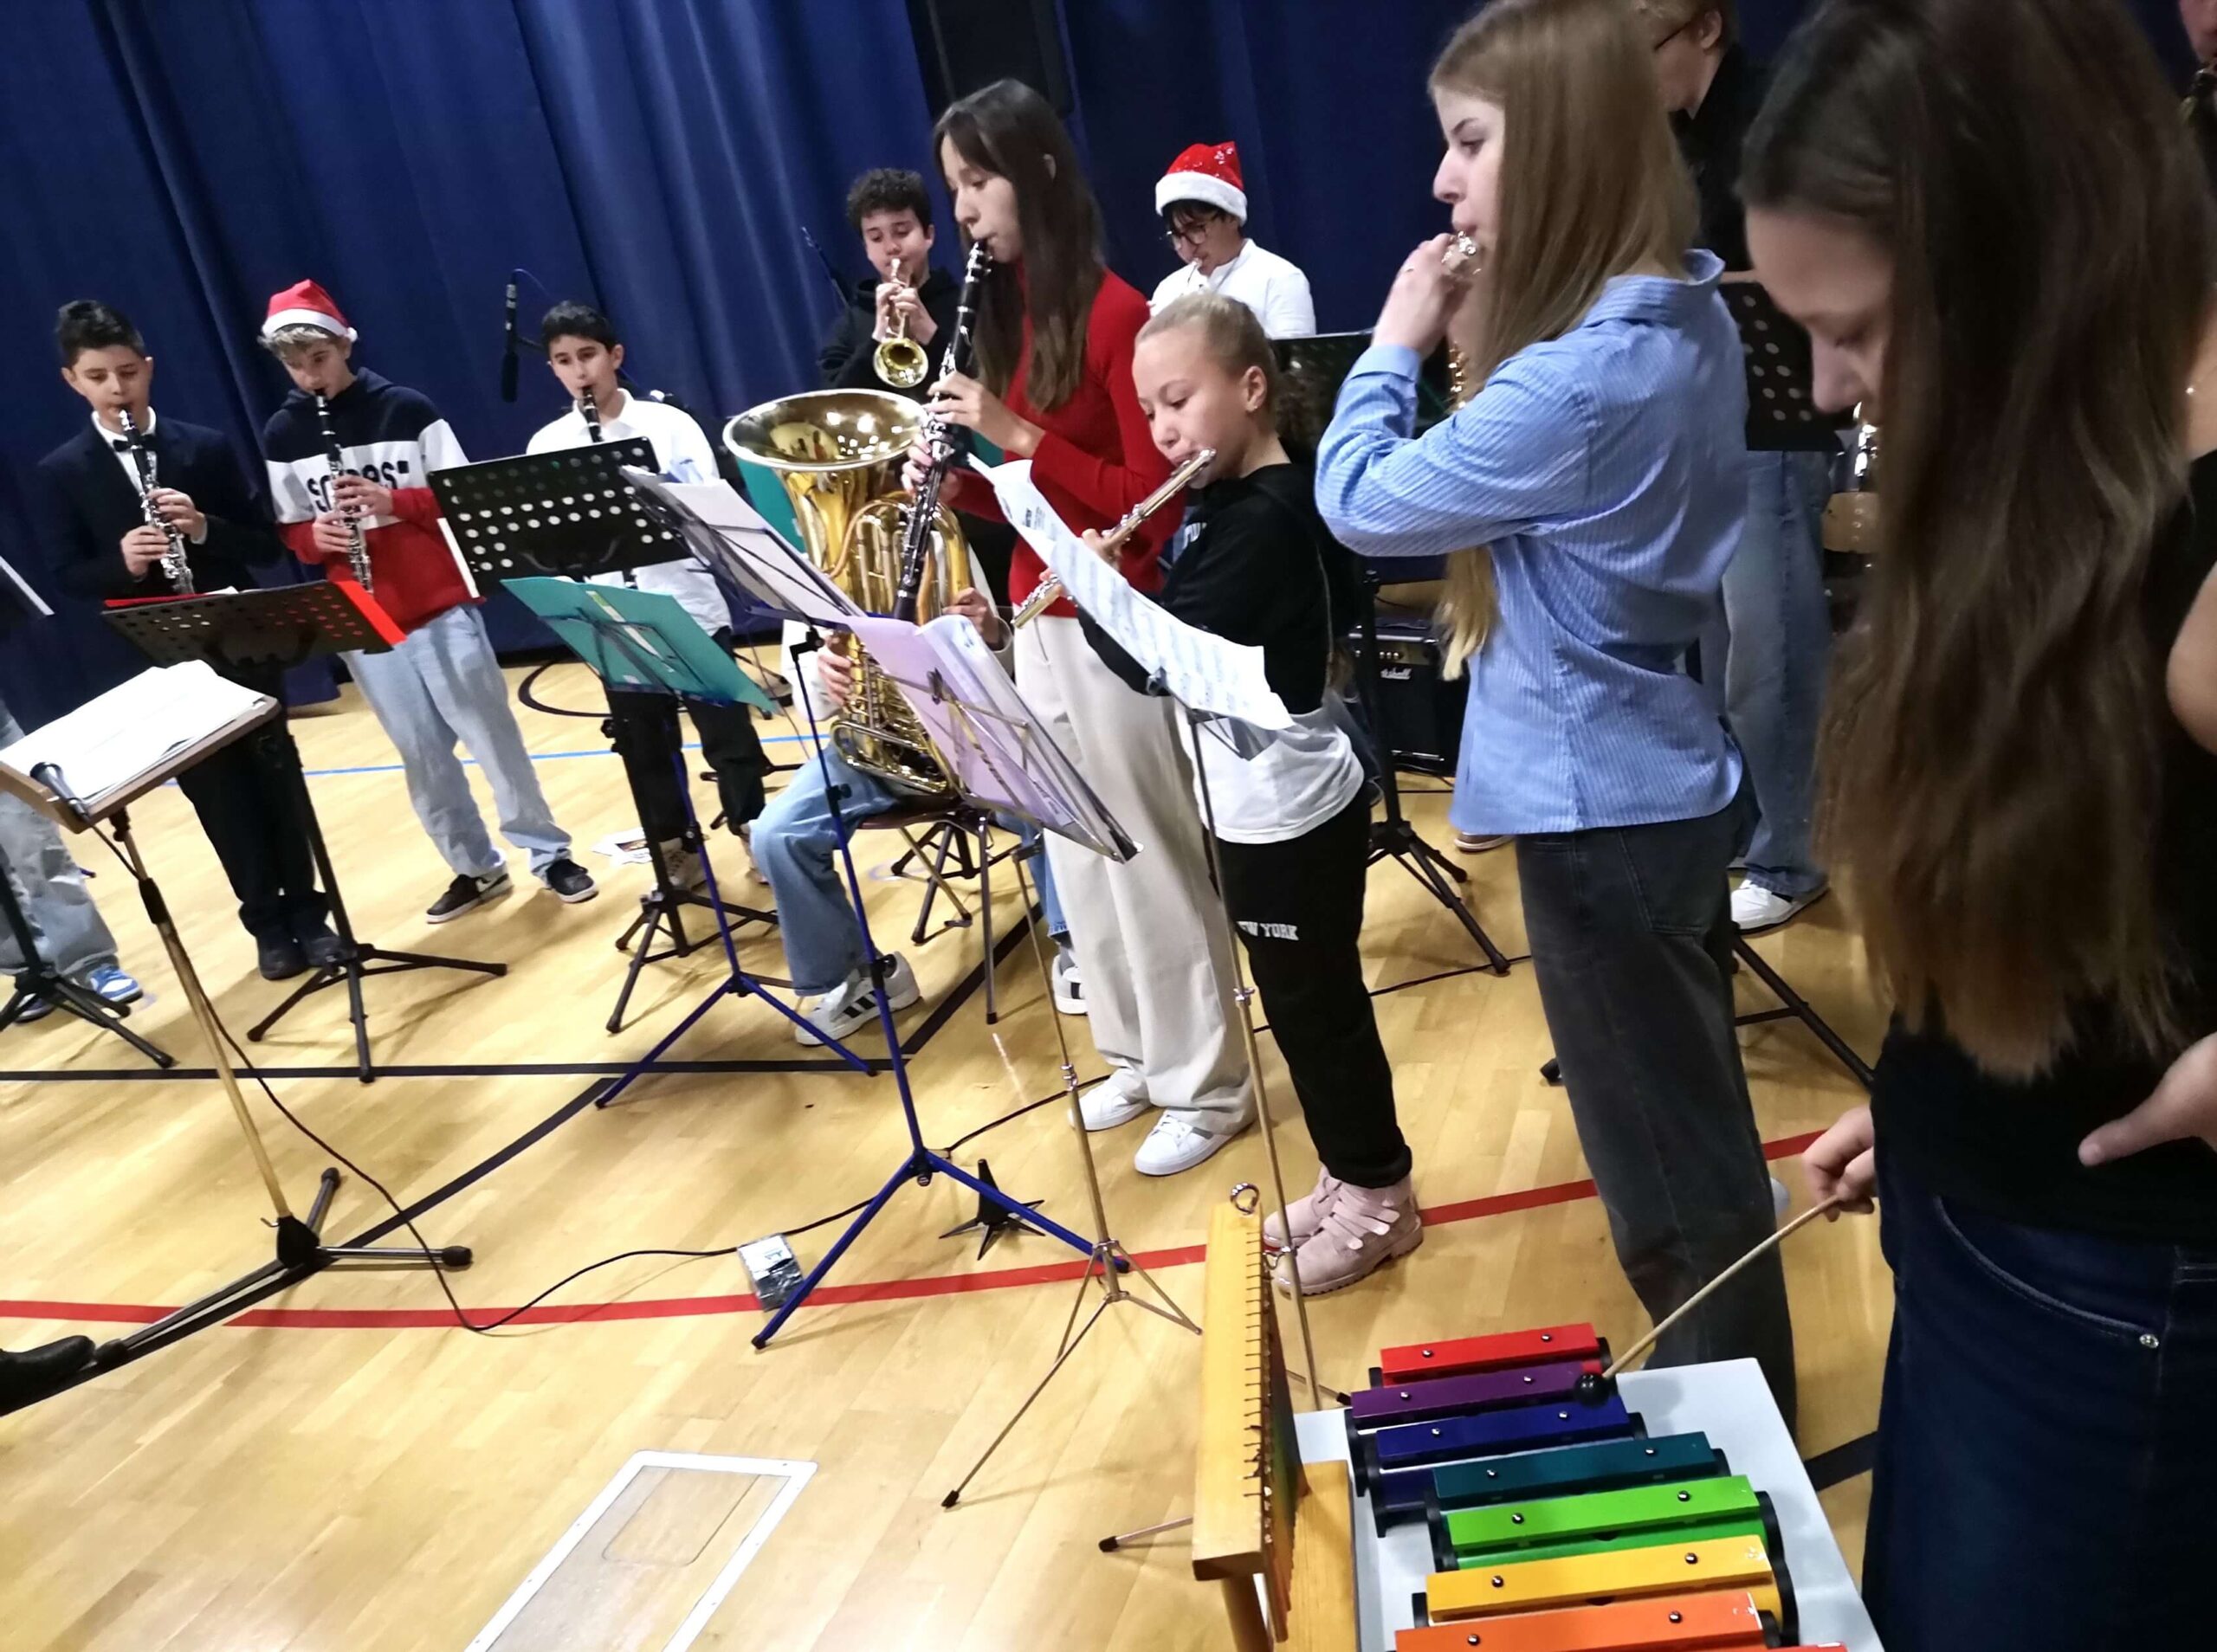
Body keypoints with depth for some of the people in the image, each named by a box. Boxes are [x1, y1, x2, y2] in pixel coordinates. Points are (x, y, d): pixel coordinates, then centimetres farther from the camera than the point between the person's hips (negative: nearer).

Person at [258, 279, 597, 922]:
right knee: (421, 751, 8)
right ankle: (474, 866, 20)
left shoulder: (406, 409, -3)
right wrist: (314, 536, -12)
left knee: (490, 731, 1)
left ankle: (548, 852, 12)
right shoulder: (280, 435, 5)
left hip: (440, 604, -3)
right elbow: (288, 530, 10)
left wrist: (395, 501, -18)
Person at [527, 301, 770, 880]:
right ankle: (674, 848, 24)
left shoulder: (668, 423, 0)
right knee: (643, 744, 11)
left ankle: (756, 832, 20)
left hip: (691, 607, -2)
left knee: (726, 729, 4)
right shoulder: (546, 446, 5)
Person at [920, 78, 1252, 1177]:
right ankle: (1139, 1056, 32)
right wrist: (958, 484, -6)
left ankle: (1207, 1085, 17)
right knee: (1080, 859, 16)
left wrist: (1018, 436, -23)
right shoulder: (1010, 312, 11)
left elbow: (1155, 502, -18)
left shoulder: (1116, 315, -14)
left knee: (1151, 862, 2)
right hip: (1039, 626, 8)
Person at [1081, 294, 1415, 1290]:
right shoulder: (1227, 503, 7)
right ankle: (1350, 1182, 35)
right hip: (1261, 806, 10)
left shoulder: (1265, 519, -24)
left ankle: (1378, 1202, 24)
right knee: (1303, 1004, 19)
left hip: (1292, 813, -10)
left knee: (1316, 1007, 5)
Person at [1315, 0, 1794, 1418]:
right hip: (1666, 773, 10)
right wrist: (1485, 338, 0)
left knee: (1662, 1161, 9)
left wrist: (1402, 338, -5)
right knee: (1696, 1128, 24)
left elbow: (1360, 503, -17)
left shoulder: (1581, 377, -28)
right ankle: (1732, 1399, 44)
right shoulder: (1684, 318, 2)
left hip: (1600, 801, -10)